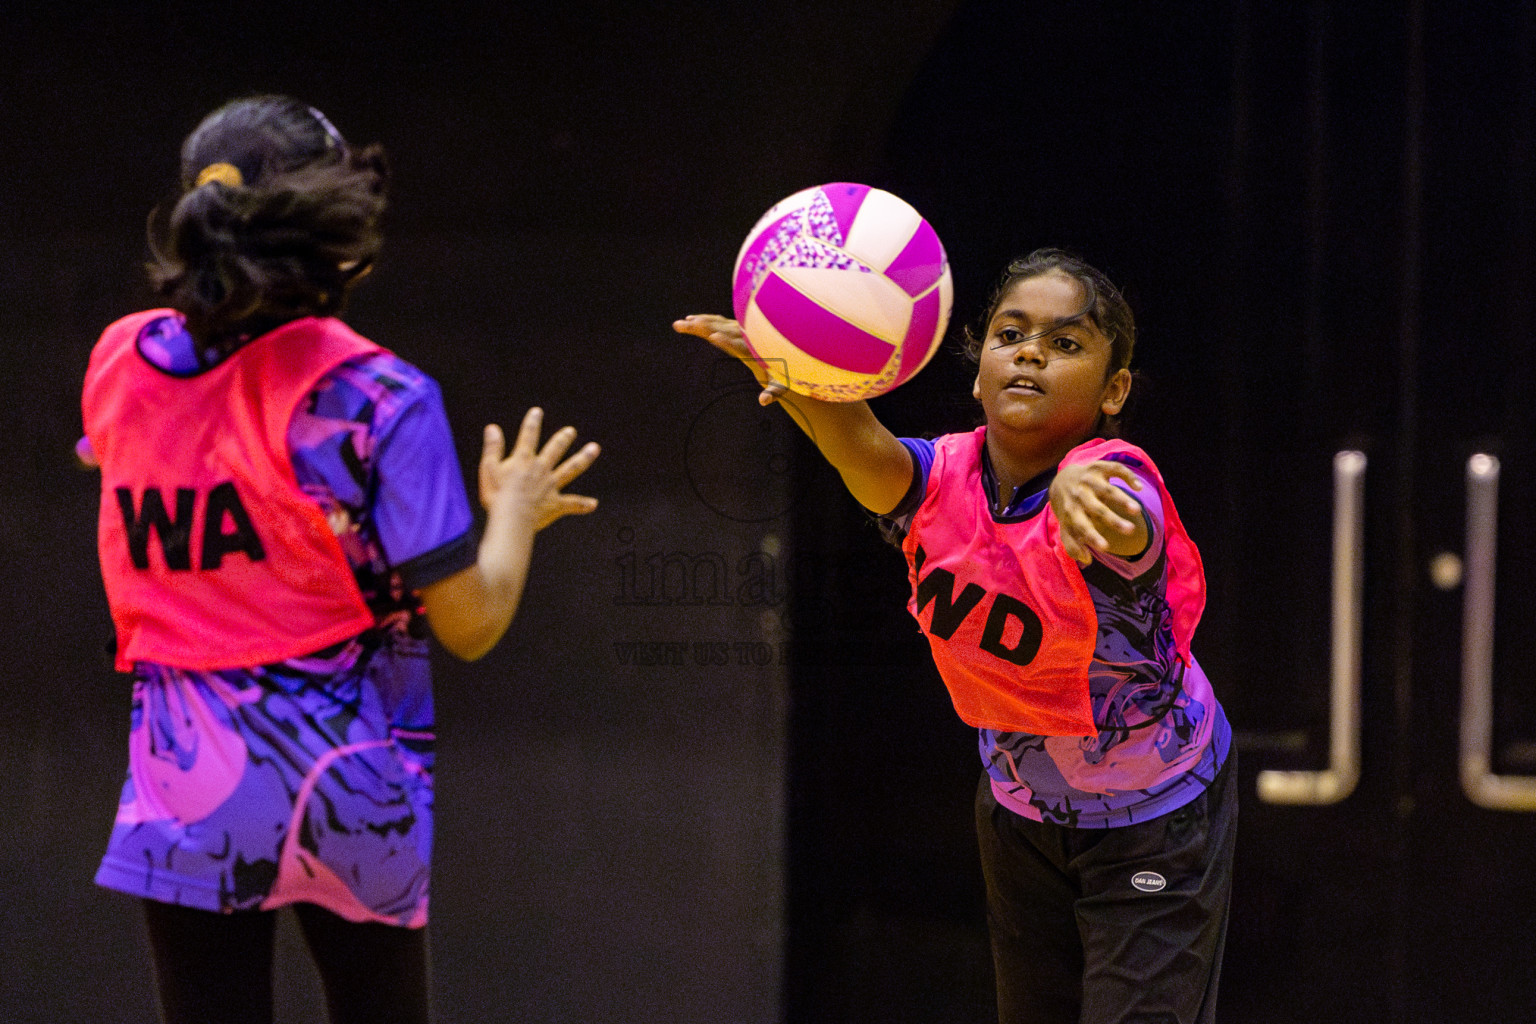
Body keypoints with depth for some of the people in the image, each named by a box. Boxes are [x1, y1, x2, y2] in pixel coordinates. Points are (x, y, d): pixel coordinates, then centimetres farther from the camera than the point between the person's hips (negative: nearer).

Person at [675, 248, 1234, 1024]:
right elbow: (866, 454, -40)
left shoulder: (1113, 484, -28)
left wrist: (1077, 489, -79)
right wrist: (806, 381, -63)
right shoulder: (943, 479, -17)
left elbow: (1119, 524, -54)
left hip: (1155, 820, -5)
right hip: (1021, 807, 5)